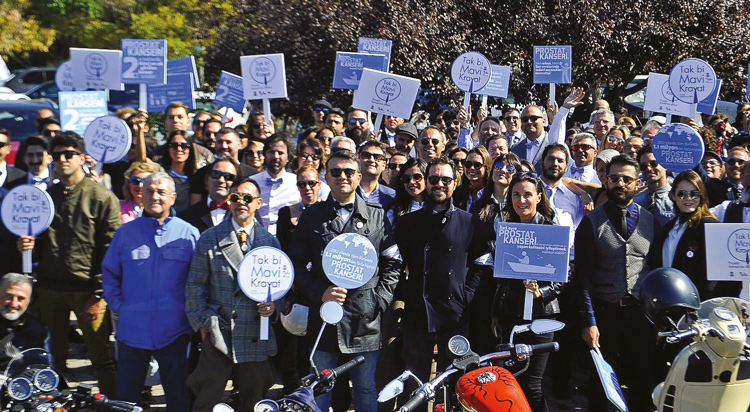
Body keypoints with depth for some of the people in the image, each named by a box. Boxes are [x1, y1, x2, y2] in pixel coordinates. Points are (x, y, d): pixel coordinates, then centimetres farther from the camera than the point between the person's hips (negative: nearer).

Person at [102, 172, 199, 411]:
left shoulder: (188, 234, 2)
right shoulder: (125, 233, 6)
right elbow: (109, 274, 13)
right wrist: (117, 306, 2)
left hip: (174, 331, -1)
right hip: (132, 329, 1)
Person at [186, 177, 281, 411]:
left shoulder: (270, 242, 10)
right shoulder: (209, 239, 4)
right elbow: (195, 286, 4)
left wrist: (274, 305, -4)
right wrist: (202, 323, -2)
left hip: (256, 337, 2)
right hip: (218, 335, -2)